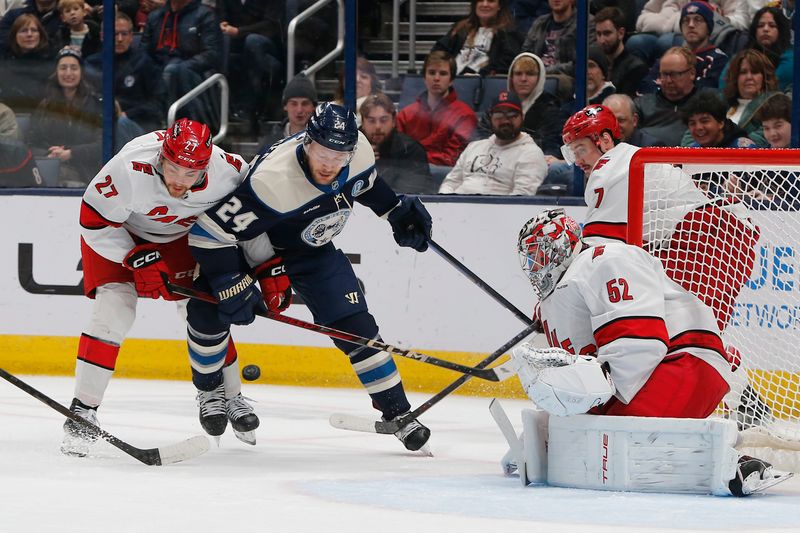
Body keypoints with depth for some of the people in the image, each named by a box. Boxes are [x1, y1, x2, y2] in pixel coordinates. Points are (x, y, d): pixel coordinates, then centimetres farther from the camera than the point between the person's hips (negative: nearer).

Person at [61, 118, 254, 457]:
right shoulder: (129, 169, -40)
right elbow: (95, 223, -26)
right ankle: (82, 411, -13)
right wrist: (137, 260, -29)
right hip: (119, 233, -3)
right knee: (114, 310, -19)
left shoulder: (228, 172, -30)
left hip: (179, 237, 3)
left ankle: (232, 399, 24)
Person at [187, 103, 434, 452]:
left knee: (355, 325, -7)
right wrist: (233, 288, -35)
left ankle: (396, 411, 7)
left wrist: (398, 211, 10)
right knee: (207, 312, -18)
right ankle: (209, 389, 11)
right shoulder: (272, 180, -41)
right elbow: (210, 231, -37)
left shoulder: (359, 151, -22)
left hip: (312, 250, 4)